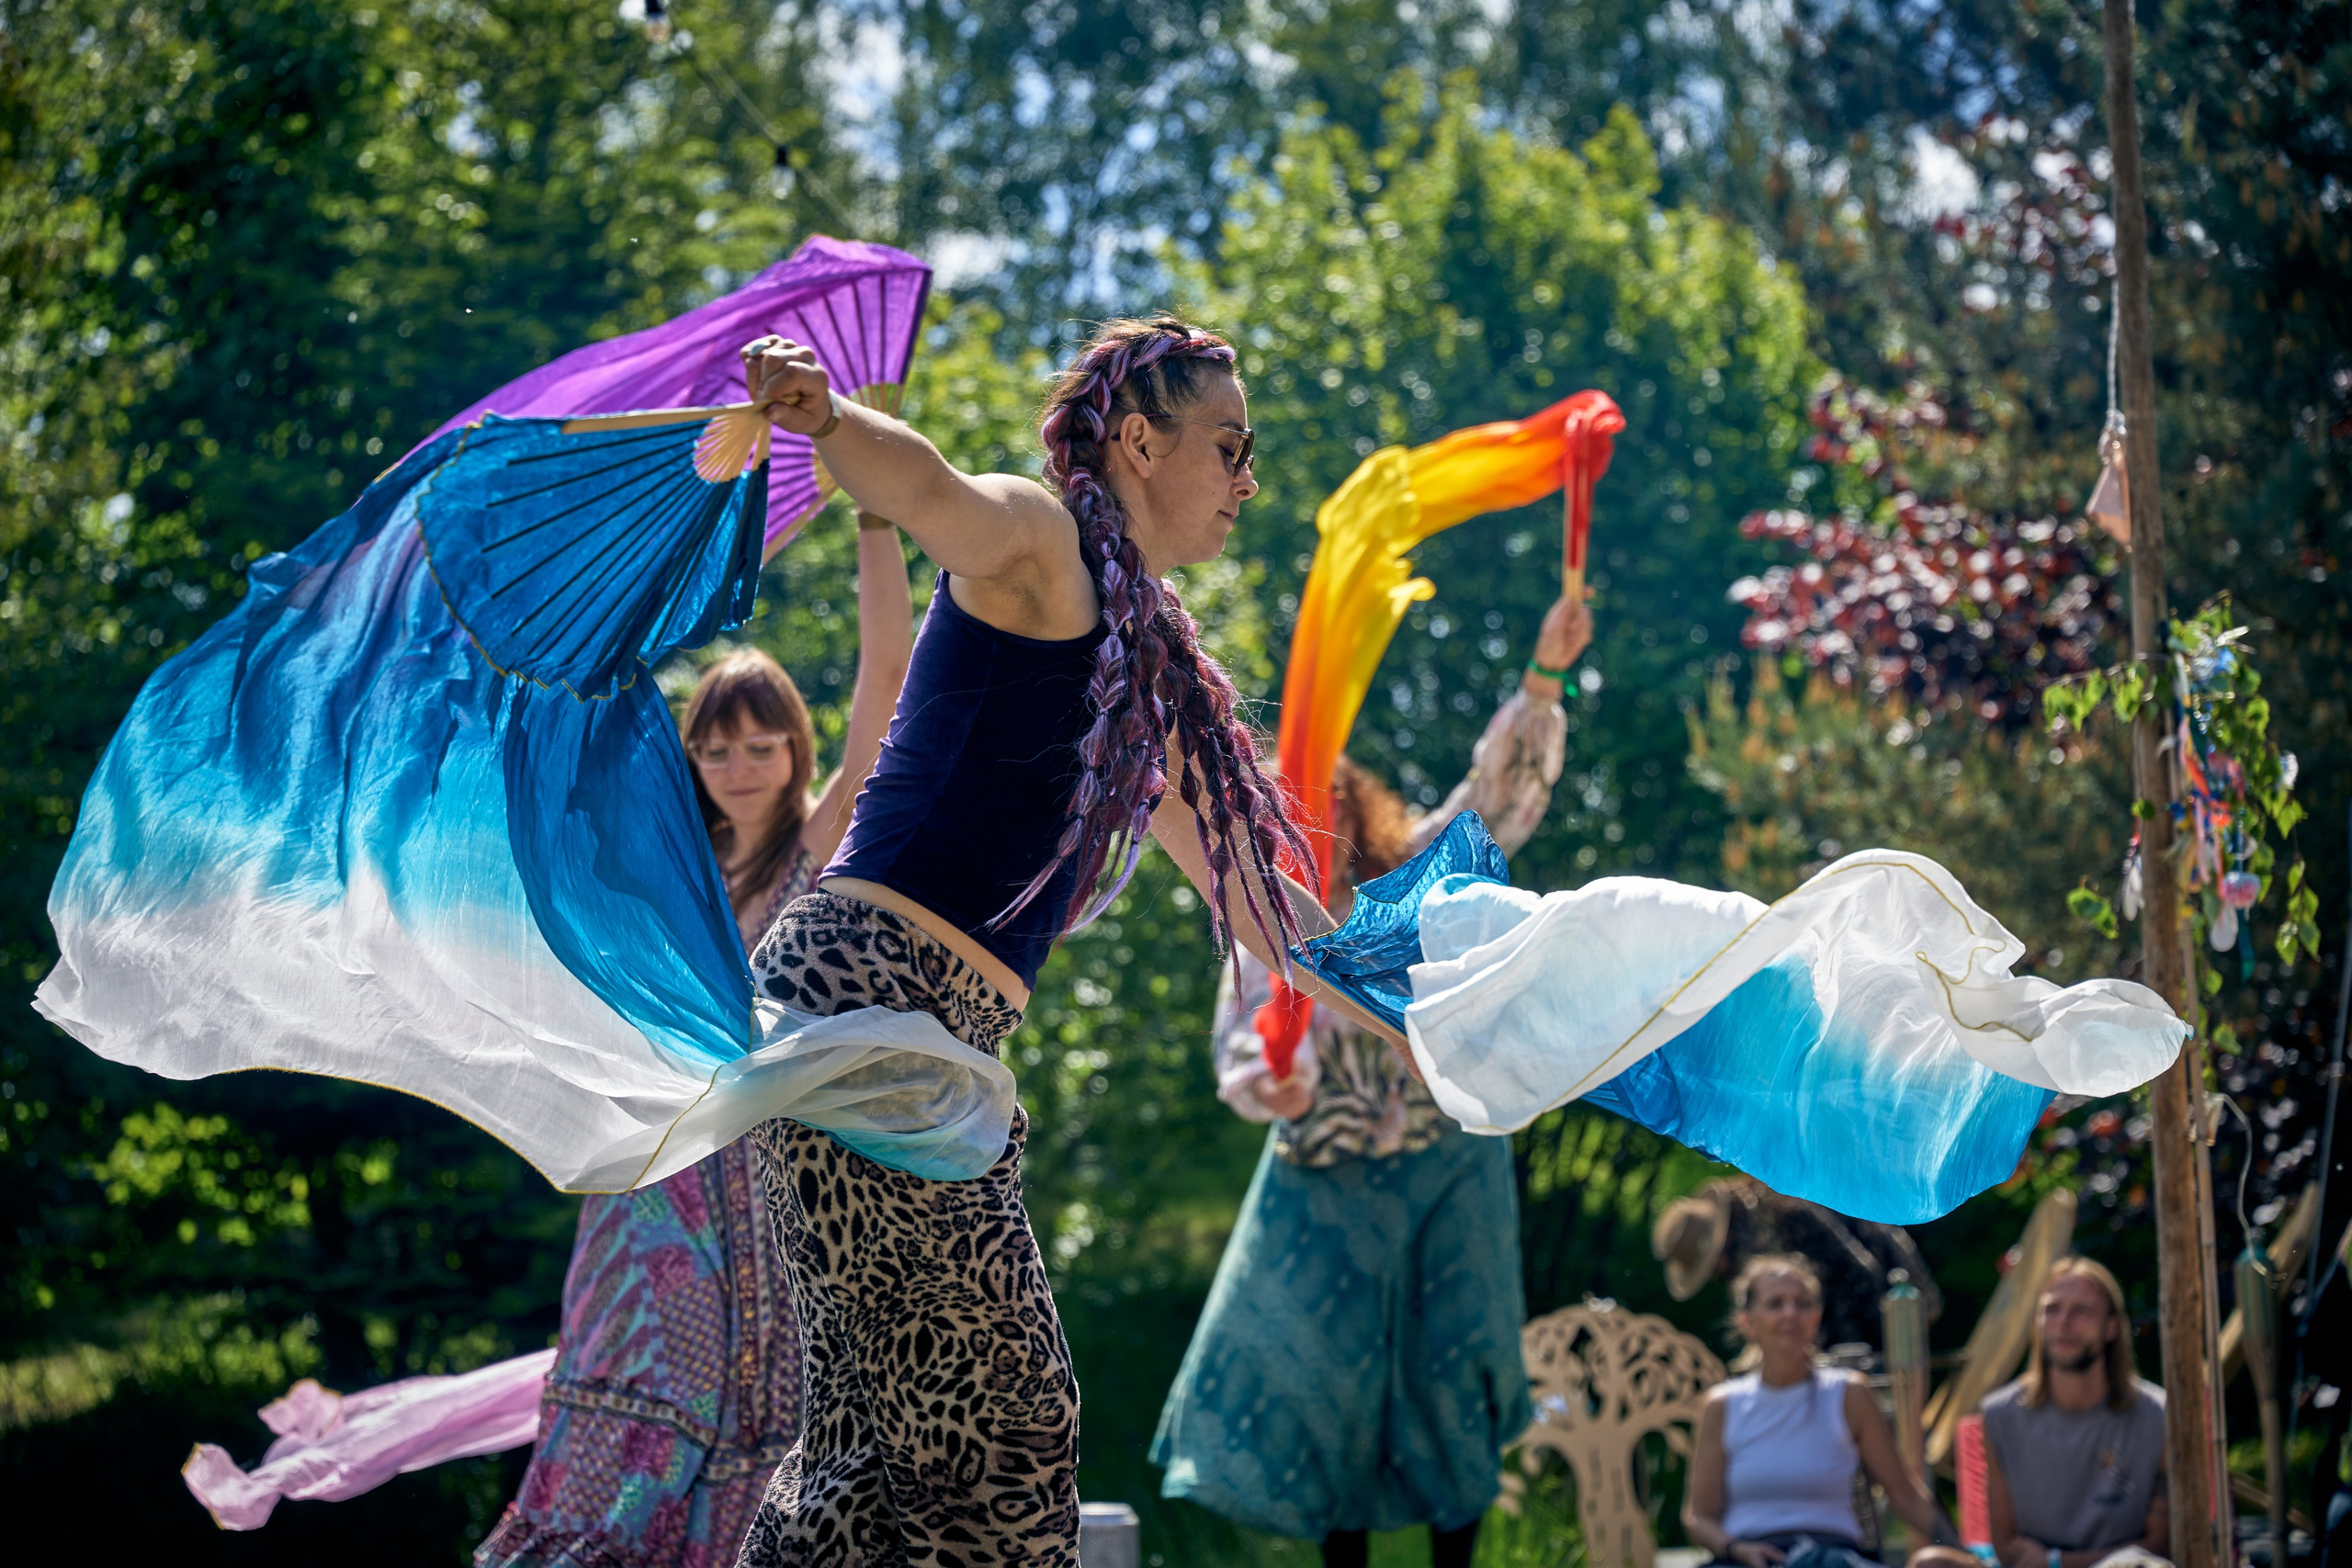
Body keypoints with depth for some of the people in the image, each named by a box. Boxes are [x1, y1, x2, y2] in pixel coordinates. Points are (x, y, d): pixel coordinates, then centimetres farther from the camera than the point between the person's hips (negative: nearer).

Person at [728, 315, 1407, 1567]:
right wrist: (822, 414, -49)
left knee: (880, 1417, 7)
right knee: (991, 1412, -10)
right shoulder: (1038, 541, -2)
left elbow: (1253, 893, 32)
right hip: (860, 991, -9)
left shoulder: (1148, 668, 24)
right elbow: (926, 488, -26)